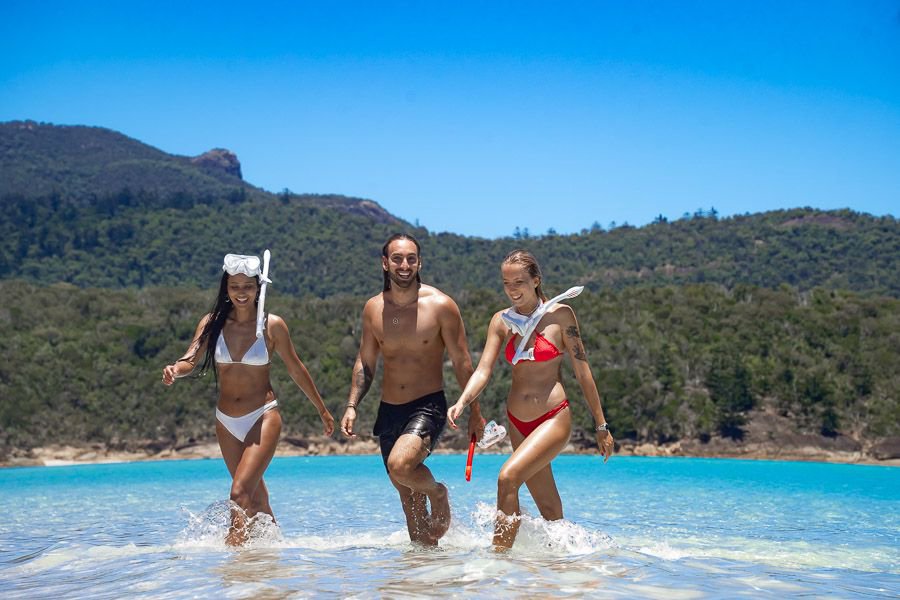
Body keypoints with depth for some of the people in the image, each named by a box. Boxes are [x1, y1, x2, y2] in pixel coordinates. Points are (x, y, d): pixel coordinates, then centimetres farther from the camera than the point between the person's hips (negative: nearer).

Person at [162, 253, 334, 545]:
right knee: (256, 497, 15)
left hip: (263, 417, -4)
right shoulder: (213, 323, 0)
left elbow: (296, 369, 3)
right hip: (226, 422, 4)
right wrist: (175, 370, -35)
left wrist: (322, 410, 11)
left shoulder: (272, 325, -6)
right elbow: (191, 360, -11)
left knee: (240, 492, -19)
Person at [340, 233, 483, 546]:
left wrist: (474, 412, -2)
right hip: (389, 410, 5)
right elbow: (365, 362, 13)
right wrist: (352, 406, 4)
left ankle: (438, 493, 2)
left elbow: (461, 362, -4)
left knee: (400, 465, -29)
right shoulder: (373, 308, 3)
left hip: (428, 406, -5)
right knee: (408, 498, 10)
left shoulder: (441, 306, -9)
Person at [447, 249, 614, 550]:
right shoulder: (501, 321, 6)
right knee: (549, 509, 11)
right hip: (517, 423, 5)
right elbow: (483, 371, -2)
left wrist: (601, 425, 0)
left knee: (508, 477, -25)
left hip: (554, 418, -5)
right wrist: (462, 402, -22)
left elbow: (582, 371, -2)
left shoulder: (559, 315, -4)